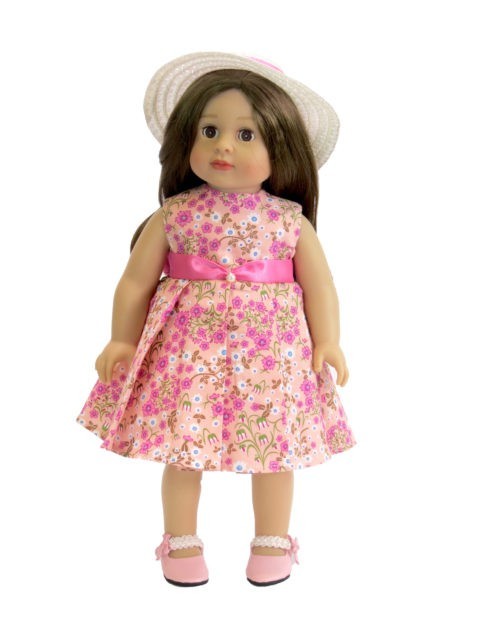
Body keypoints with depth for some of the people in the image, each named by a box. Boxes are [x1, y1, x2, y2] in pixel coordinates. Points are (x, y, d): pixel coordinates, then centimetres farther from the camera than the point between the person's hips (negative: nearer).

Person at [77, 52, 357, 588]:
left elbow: (319, 286, 4)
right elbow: (135, 281, 5)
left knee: (274, 446, 8)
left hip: (272, 352, 0)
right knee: (182, 446, 6)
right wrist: (121, 340, 2)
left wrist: (328, 342, -4)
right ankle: (181, 540, 27)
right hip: (189, 351, 0)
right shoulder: (172, 216, 0)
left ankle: (272, 541, 29)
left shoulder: (291, 220, 0)